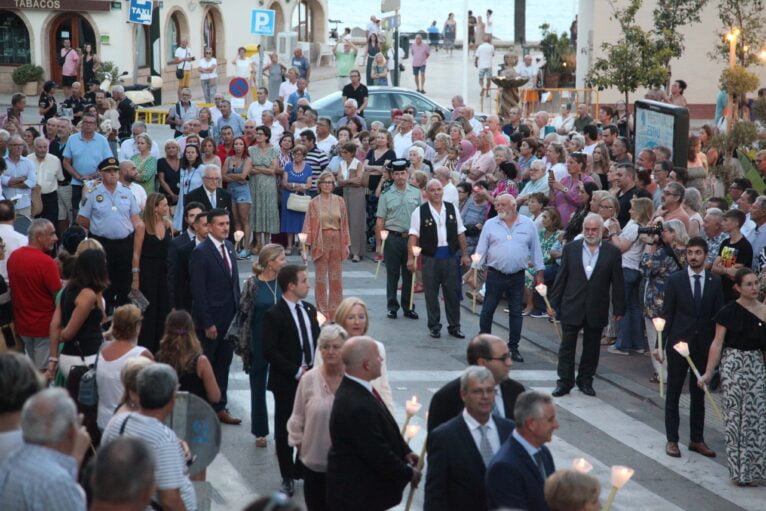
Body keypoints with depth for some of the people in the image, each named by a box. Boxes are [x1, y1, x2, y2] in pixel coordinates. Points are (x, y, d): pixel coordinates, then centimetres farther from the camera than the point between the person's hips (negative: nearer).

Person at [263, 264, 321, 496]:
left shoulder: (310, 309, 8)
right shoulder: (274, 315, -13)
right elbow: (269, 352, -16)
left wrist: (315, 368, -1)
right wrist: (297, 372, -17)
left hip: (311, 378, 5)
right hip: (286, 382, -5)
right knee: (284, 429, 6)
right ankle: (288, 477, 16)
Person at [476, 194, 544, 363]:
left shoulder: (528, 225, 3)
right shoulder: (490, 225, 2)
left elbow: (535, 249, 8)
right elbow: (481, 249, 3)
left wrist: (539, 272, 6)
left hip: (517, 277, 1)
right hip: (495, 275, 0)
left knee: (516, 312, 6)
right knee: (487, 310, 3)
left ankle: (513, 347, 15)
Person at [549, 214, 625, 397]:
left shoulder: (612, 252, -1)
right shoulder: (570, 248, 1)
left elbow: (618, 283, 1)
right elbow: (561, 277, 4)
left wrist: (618, 309, -1)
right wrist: (553, 304, 2)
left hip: (596, 310, 0)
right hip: (571, 307, 0)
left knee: (591, 348, 10)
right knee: (567, 347, 3)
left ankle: (585, 380, 23)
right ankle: (564, 382, 11)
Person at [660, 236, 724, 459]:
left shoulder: (715, 281, 2)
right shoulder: (675, 280, -3)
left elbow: (718, 315, 4)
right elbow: (667, 314, -3)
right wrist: (661, 345, -6)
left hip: (704, 345, 2)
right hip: (679, 343, -2)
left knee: (699, 394, 10)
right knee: (673, 393, 5)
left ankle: (697, 439, 20)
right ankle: (672, 439, 13)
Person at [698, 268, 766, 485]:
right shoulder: (729, 312, -4)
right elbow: (717, 343, -4)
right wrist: (709, 372, -7)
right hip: (734, 364, -3)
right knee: (736, 416, 1)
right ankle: (740, 470, 10)